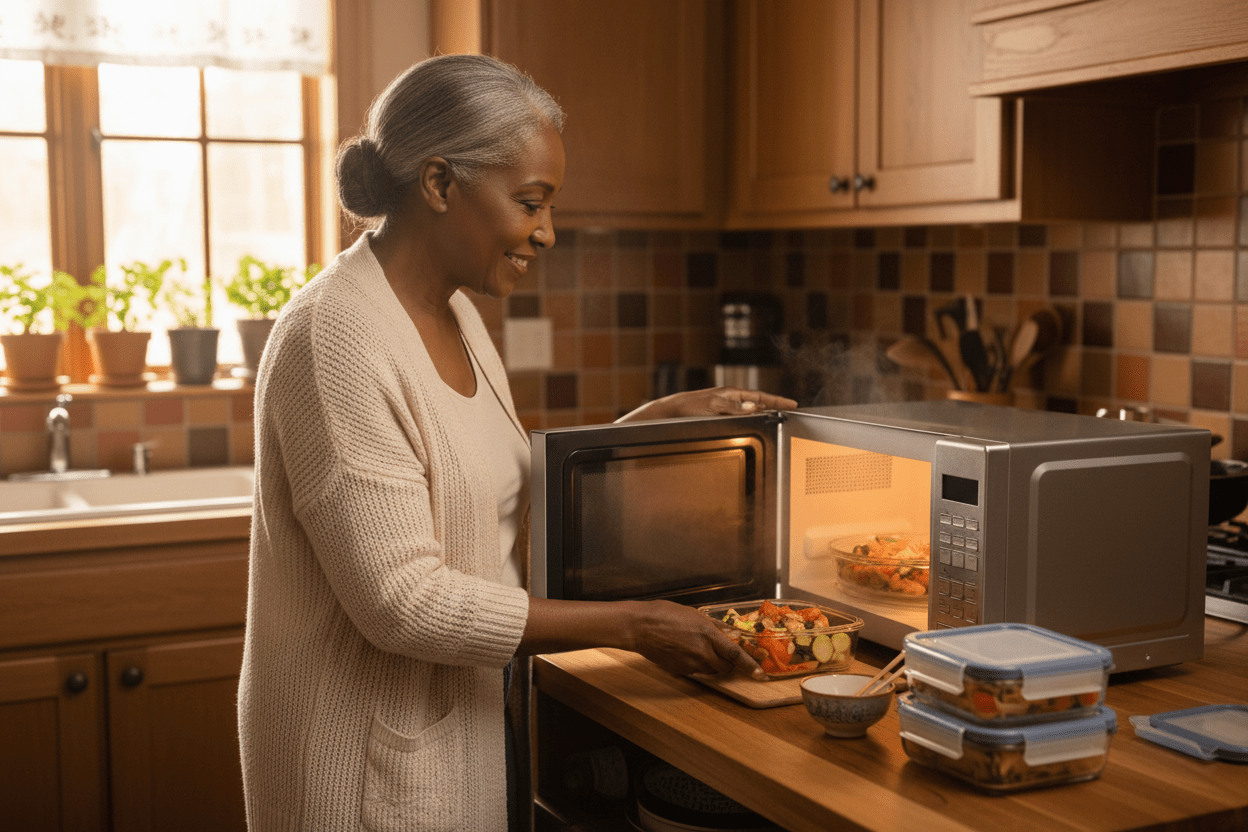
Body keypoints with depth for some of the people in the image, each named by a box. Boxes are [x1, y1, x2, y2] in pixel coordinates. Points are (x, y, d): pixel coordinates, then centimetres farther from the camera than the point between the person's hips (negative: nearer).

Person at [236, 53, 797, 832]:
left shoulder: (455, 315, 5)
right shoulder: (338, 339, -23)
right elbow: (402, 599, -25)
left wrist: (655, 419, 3)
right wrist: (631, 625, -21)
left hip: (457, 724, 8)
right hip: (370, 761, -8)